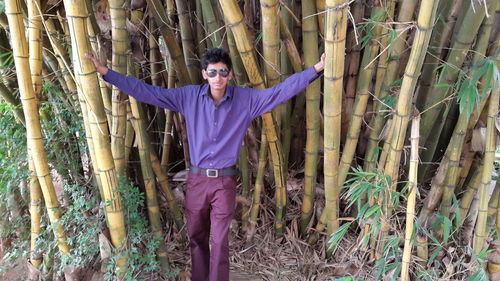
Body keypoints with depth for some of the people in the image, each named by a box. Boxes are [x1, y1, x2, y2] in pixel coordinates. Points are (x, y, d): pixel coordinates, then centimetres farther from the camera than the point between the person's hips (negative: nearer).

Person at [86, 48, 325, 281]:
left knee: (220, 241, 4)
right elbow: (146, 91, -2)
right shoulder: (189, 96, -4)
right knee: (196, 237, 17)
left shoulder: (246, 100, -6)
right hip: (197, 179, 2)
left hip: (225, 181, -2)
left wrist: (316, 69, -14)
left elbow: (281, 91, -7)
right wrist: (105, 72, -4)